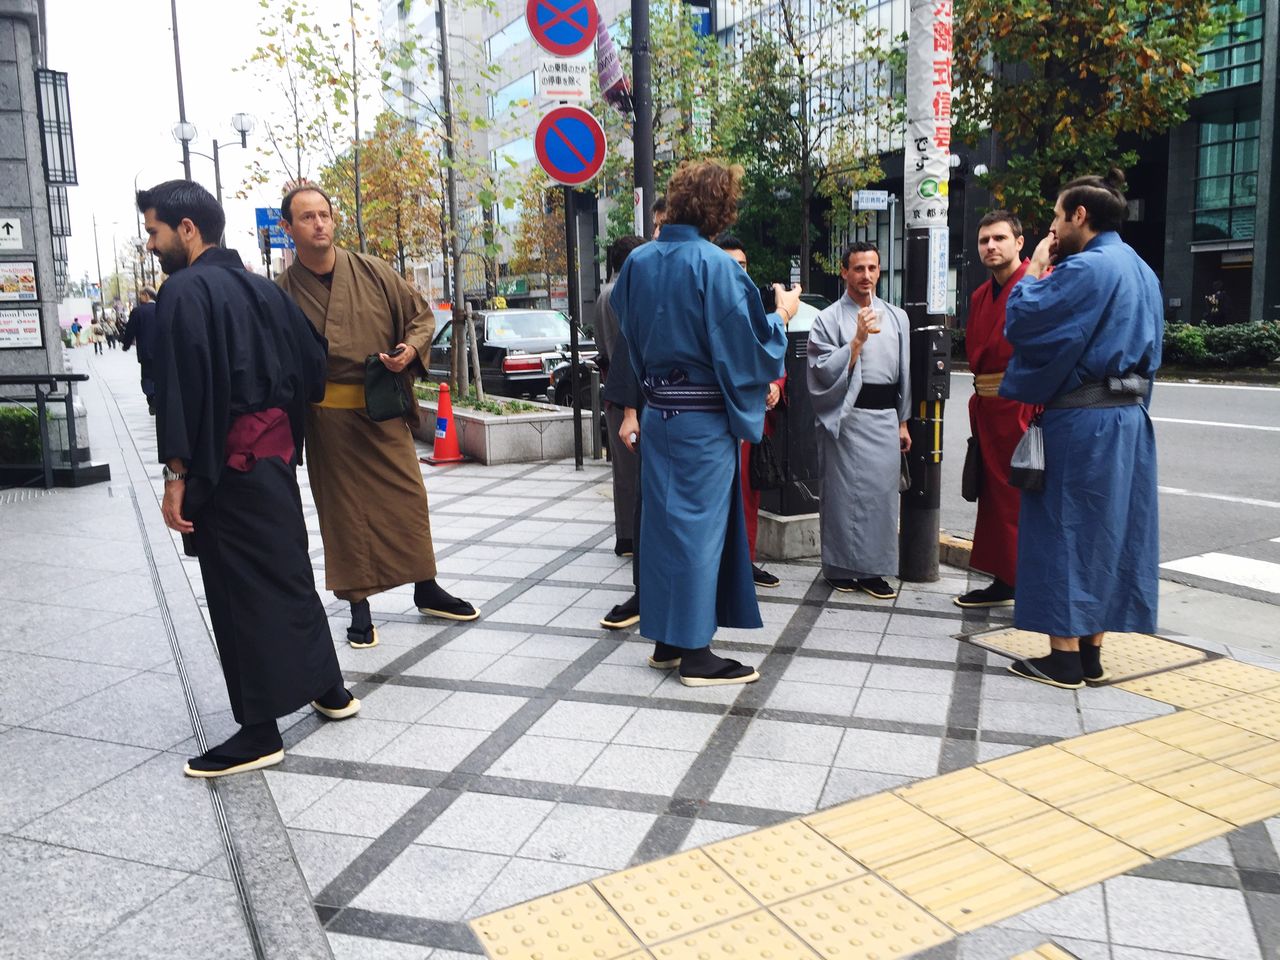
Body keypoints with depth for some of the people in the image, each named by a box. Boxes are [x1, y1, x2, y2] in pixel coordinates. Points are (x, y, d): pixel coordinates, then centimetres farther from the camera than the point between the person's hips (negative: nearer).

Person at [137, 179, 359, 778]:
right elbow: (312, 362, 13)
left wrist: (176, 475, -16)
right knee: (288, 570, 18)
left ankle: (260, 732, 5)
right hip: (274, 447, 8)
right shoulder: (257, 286, 11)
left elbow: (179, 388, -18)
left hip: (226, 460, -8)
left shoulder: (185, 291, -12)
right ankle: (328, 689, 28)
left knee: (243, 591, -3)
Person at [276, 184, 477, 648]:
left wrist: (411, 349, -10)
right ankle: (359, 606, 19)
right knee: (344, 509, 6)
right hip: (329, 418, -1)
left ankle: (426, 589, 25)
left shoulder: (373, 272, -1)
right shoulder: (283, 292, -3)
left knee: (408, 497, 8)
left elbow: (421, 314, 8)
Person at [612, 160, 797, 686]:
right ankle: (695, 654, 10)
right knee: (700, 523, 2)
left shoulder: (638, 261, 4)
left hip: (657, 411, 6)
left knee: (662, 519, 13)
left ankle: (666, 641, 23)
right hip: (704, 418, -6)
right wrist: (782, 315, 3)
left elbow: (626, 330, 14)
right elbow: (745, 344, -14)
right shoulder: (715, 265, -16)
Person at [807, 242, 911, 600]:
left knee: (882, 490, 4)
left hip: (884, 415, 4)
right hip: (846, 416, -4)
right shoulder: (829, 319, -1)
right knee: (844, 490, -2)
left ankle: (873, 569, 13)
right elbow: (824, 372, -9)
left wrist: (902, 422, 15)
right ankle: (840, 567, 10)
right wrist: (858, 339, -17)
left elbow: (904, 373, 16)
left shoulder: (896, 317, 13)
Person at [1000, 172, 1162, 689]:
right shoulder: (1141, 271, 15)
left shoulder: (1086, 267, -15)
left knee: (1065, 530, -1)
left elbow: (1020, 322, -16)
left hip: (1079, 422, -9)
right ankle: (1091, 653, 19)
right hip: (1129, 417, 9)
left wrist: (1035, 269, -3)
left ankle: (1065, 657, 4)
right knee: (1110, 531, 11)